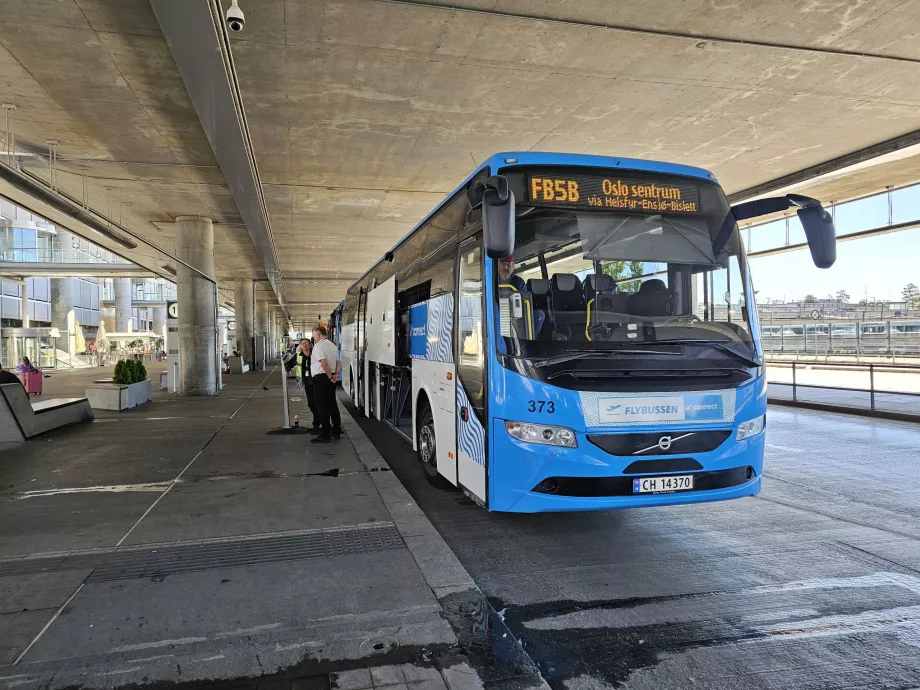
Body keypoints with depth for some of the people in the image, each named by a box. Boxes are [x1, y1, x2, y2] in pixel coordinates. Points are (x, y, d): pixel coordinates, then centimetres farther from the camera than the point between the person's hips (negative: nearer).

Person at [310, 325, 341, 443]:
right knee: (332, 404, 15)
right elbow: (338, 363, 12)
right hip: (330, 378, 9)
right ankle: (336, 431, 23)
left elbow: (324, 364, -22)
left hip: (321, 377, -9)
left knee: (323, 406, -5)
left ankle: (325, 435, -4)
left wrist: (330, 377, -13)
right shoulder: (333, 345, 15)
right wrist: (336, 374, -1)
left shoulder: (318, 346, -13)